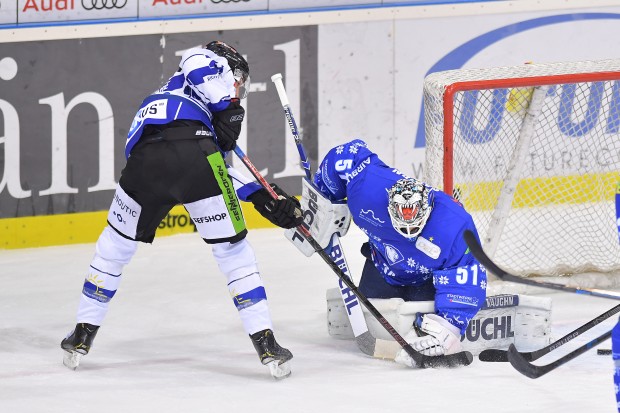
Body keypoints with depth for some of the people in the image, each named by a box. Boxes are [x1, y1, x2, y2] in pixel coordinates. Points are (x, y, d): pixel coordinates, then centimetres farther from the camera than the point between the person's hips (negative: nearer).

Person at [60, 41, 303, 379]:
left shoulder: (166, 96, 42)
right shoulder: (210, 63, 26)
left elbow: (221, 168, 35)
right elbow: (198, 63, -3)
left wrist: (263, 197, 30)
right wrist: (227, 109, 2)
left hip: (144, 159, 6)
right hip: (193, 152, -6)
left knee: (116, 244, 26)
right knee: (233, 250, 7)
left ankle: (82, 336, 29)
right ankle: (266, 344, 5)